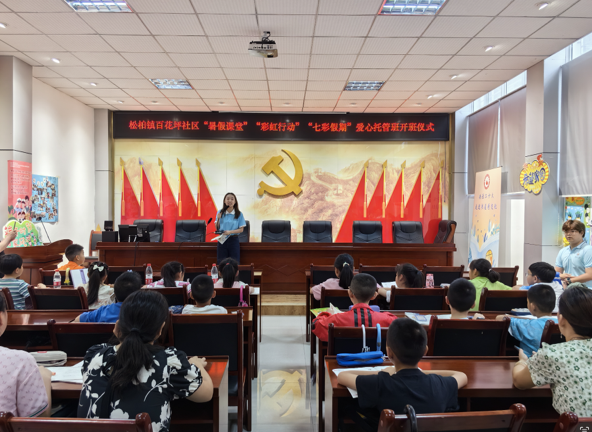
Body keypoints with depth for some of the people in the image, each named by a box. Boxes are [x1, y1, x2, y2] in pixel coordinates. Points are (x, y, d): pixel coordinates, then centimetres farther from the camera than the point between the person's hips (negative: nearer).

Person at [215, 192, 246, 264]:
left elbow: (241, 229, -3)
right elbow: (217, 228, 5)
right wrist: (218, 219, -12)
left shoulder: (239, 214, -2)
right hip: (222, 240, 1)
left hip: (233, 240, -1)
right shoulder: (220, 213, 3)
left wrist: (230, 232, -18)